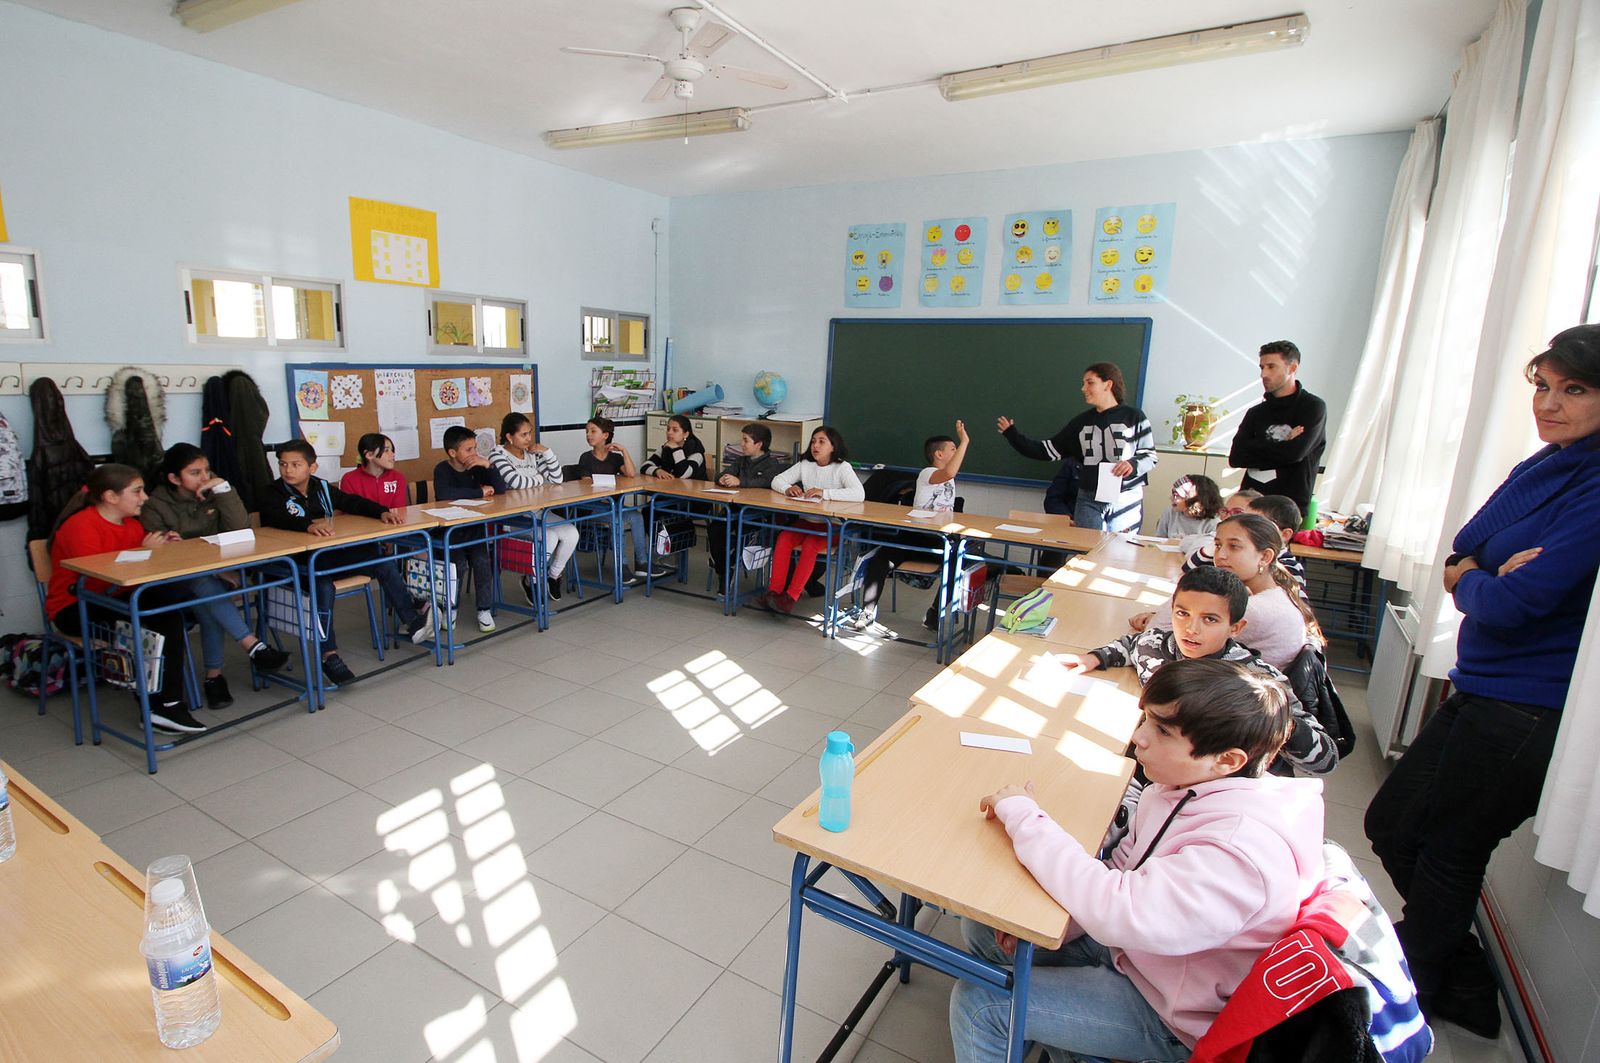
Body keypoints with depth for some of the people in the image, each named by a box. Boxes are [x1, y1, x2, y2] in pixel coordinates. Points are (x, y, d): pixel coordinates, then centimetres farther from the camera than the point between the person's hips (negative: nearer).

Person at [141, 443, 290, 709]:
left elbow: (241, 527, -9)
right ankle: (254, 647, -39)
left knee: (208, 609, -31)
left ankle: (214, 675, -21)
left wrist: (223, 488, -14)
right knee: (205, 585, -36)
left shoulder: (214, 493, 6)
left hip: (217, 573, 2)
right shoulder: (156, 505, 1)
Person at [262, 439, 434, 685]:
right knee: (323, 586, -34)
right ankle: (328, 654, -25)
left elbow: (352, 502, 8)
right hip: (296, 561, -6)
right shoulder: (275, 492, -5)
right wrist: (308, 525, -45)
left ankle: (413, 620, -3)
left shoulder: (321, 487, 10)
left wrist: (382, 512, -11)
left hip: (330, 553, 6)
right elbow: (275, 517, -25)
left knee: (383, 564, -6)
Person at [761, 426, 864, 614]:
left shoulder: (842, 467, -8)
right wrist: (788, 488, -16)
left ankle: (791, 596, -31)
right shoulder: (805, 465, 8)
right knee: (783, 538, -23)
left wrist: (825, 493, -30)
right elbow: (777, 480, 8)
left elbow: (859, 494, -24)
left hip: (833, 526, -5)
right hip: (807, 521, 5)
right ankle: (774, 591, -26)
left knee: (810, 545, -31)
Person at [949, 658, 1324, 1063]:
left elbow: (1118, 910, -42)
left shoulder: (1245, 847, -34)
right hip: (1126, 945, 7)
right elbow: (1121, 870, 4)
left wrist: (1024, 815, -31)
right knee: (980, 925, 6)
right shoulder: (1182, 785, -8)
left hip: (1172, 1020, -7)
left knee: (977, 1004, -12)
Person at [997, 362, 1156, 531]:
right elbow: (1049, 450, 11)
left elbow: (1150, 457, 3)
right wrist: (1014, 436, 7)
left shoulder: (1133, 417, -1)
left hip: (1125, 503, -3)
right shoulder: (1081, 422, 11)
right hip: (1089, 501, 3)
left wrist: (1133, 464, -19)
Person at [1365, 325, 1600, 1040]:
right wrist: (1492, 572, -15)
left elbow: (1509, 604, -25)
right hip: (1485, 692, 8)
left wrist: (1469, 579, -4)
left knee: (1447, 852, 10)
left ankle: (1412, 1000, 36)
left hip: (1528, 712, -8)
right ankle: (1464, 985, 38)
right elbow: (1461, 551, 7)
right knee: (1391, 824, 17)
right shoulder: (1542, 468, 7)